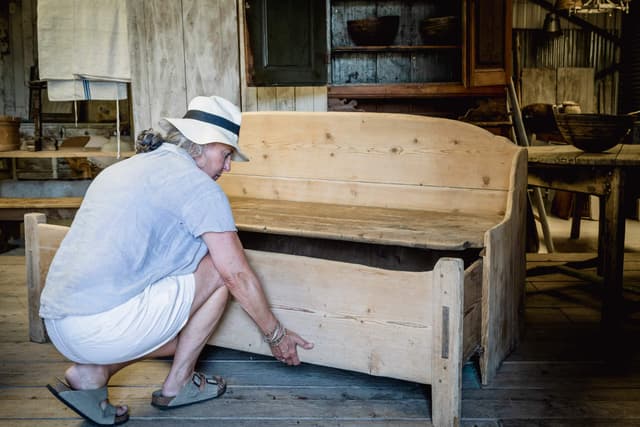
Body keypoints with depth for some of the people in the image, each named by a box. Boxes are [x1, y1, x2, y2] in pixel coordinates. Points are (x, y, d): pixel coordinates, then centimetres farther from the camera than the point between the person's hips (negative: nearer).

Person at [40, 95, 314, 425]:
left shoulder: (122, 169, 21)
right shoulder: (195, 183, -6)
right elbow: (239, 277, -6)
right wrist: (277, 335, 9)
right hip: (103, 328, -9)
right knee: (220, 268, 6)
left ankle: (91, 371, 9)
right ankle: (179, 383, 13)